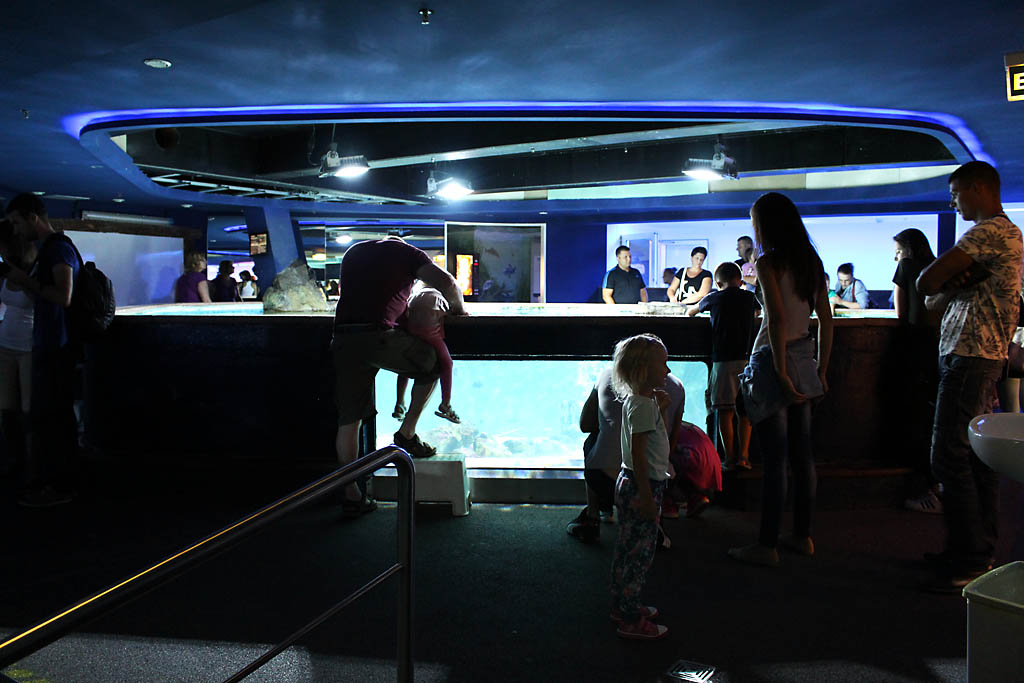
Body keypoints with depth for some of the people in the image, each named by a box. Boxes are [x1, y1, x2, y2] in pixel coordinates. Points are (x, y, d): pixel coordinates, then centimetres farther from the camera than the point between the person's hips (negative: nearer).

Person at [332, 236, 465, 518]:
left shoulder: (353, 252, 29)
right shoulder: (405, 252, 14)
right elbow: (446, 282, 2)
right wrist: (457, 308, 21)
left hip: (343, 338, 5)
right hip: (379, 334, -5)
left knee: (348, 420, 9)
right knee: (433, 363, 20)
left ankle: (351, 495, 14)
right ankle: (407, 433, 18)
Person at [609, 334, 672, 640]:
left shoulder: (635, 400, 8)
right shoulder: (643, 405, -21)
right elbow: (638, 454, -24)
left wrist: (660, 408, 9)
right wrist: (647, 497, -23)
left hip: (630, 484, 10)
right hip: (641, 487, -10)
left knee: (627, 549, 19)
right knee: (639, 551, -1)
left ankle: (623, 606, 32)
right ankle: (630, 620, 8)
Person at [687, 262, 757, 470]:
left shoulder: (714, 298, 3)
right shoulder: (749, 297, 8)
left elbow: (690, 312, 22)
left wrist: (690, 311, 46)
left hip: (723, 360, -2)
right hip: (746, 358, 2)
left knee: (725, 412, 2)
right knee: (745, 411, 8)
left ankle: (730, 458, 2)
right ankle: (743, 456, 5)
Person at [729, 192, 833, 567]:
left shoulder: (768, 262, -12)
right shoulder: (812, 261, 11)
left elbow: (777, 319, -21)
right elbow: (826, 319, 12)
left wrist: (781, 373, -19)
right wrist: (821, 370, 16)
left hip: (775, 361, -8)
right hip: (804, 360, 8)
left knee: (774, 459, -3)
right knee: (801, 453, 14)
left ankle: (767, 545, 5)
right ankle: (802, 535, 25)